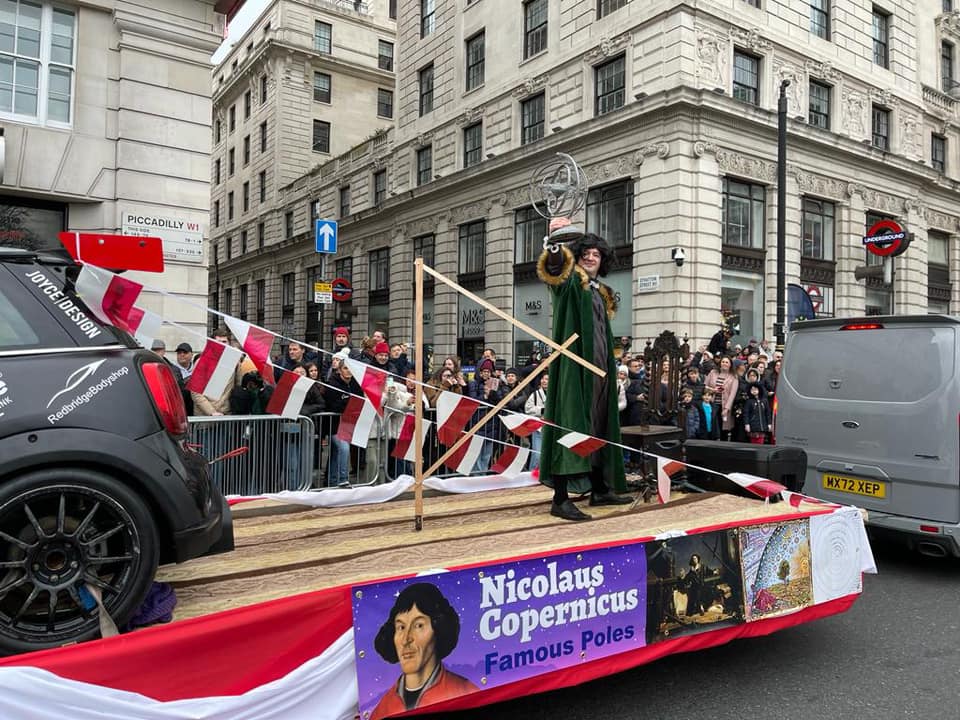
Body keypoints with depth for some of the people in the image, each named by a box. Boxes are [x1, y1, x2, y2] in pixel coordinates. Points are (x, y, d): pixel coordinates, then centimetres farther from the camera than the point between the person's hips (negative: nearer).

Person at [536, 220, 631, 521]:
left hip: (600, 369, 8)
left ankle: (599, 490, 23)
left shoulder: (602, 293, 23)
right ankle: (560, 499, -12)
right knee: (570, 426, -12)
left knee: (598, 429, 13)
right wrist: (552, 240, -39)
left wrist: (610, 369, 23)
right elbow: (552, 266, -21)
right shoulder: (569, 281, 2)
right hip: (574, 365, -8)